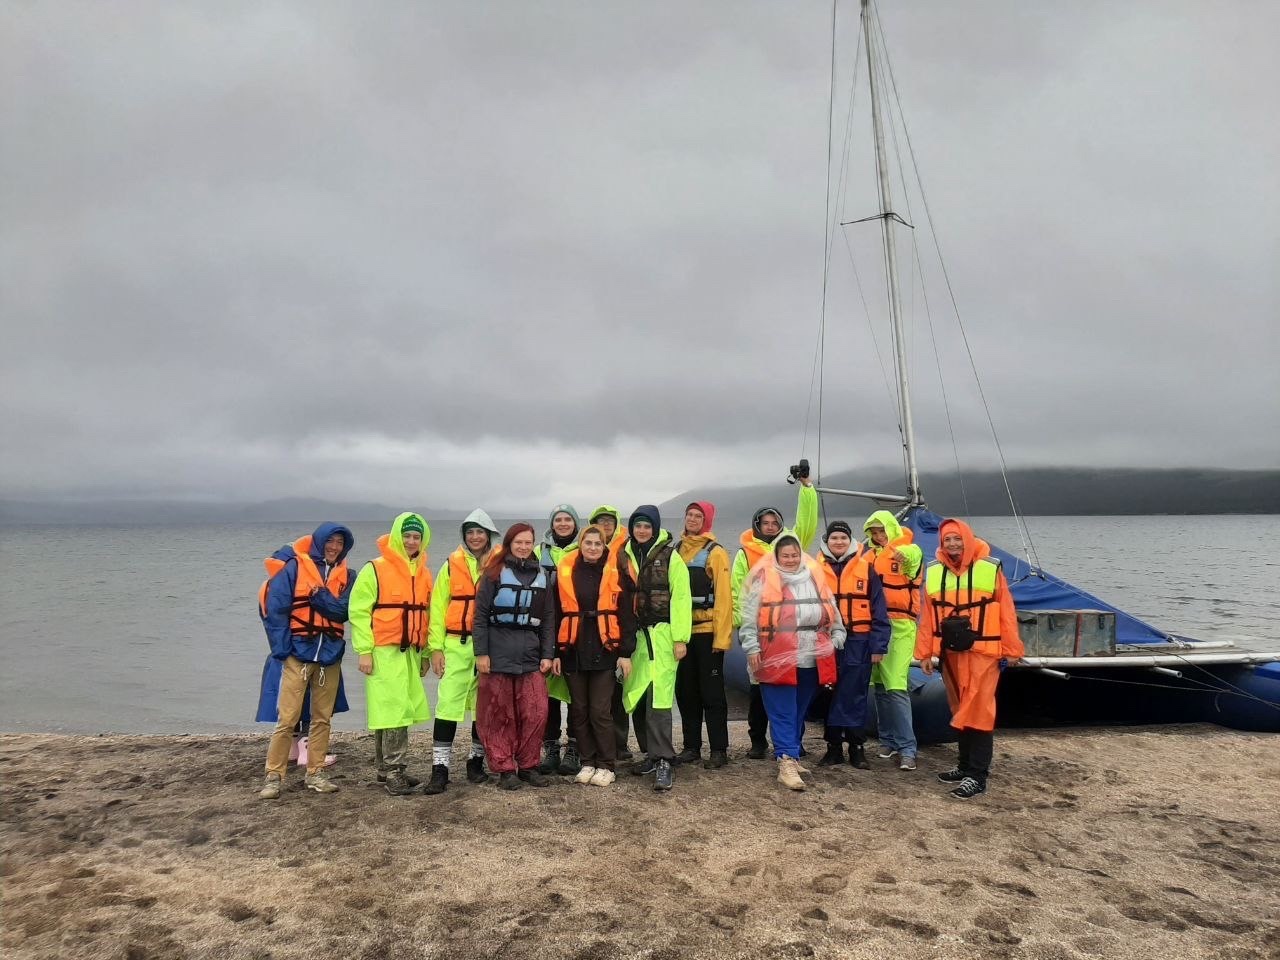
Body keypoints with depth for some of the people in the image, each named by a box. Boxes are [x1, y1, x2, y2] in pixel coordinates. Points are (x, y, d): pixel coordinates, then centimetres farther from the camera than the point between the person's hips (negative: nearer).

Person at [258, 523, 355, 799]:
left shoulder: (345, 575, 7)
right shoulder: (294, 567, -4)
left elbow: (344, 610, -4)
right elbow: (274, 609, -7)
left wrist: (320, 596, -17)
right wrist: (282, 649, -11)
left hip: (330, 656, 4)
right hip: (298, 654, -4)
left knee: (322, 718, 10)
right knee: (287, 719, -5)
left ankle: (315, 773, 20)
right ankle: (274, 776, 6)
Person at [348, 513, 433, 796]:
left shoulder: (424, 574, 12)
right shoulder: (375, 569, -5)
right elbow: (359, 611, -8)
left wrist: (426, 652, 15)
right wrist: (364, 651, -13)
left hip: (411, 652, 6)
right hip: (383, 652, -6)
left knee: (402, 710, 9)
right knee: (392, 710, -9)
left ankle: (387, 769, 20)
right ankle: (394, 771, -2)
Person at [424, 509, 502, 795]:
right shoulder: (451, 566, 4)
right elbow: (438, 607, 2)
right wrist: (436, 647, -4)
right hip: (456, 645, -1)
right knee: (448, 704, -7)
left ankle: (476, 762, 23)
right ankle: (440, 769, -1)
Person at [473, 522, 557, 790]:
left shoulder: (543, 576, 12)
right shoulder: (494, 574, 1)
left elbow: (549, 619, 11)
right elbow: (480, 615, -2)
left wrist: (547, 654, 5)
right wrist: (481, 653, -8)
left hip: (531, 656, 3)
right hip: (498, 654, -3)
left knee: (536, 713, 0)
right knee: (500, 715, 2)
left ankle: (528, 766, 15)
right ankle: (505, 768, 14)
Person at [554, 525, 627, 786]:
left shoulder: (615, 572, -1)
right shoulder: (565, 572, 4)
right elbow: (556, 614, 6)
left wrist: (625, 653, -5)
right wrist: (555, 652, 3)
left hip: (604, 651, -2)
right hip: (573, 651, 3)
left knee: (600, 711, -1)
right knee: (579, 710, 9)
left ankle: (607, 765, 11)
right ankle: (588, 762, 22)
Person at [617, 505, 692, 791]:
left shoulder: (669, 556, -3)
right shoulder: (624, 556, 11)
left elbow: (680, 598, -8)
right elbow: (621, 596, 14)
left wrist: (680, 637, -13)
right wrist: (623, 636, 10)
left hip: (661, 633, -5)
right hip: (633, 635, 5)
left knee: (658, 697, -12)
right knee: (637, 698, 9)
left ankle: (663, 762, -8)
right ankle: (651, 754, 22)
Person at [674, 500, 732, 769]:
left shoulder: (715, 552, -6)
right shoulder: (676, 550, 11)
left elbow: (723, 596, -10)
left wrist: (722, 637, -15)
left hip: (708, 631, -5)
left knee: (712, 692, 0)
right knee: (685, 692, 11)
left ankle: (719, 750, 9)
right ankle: (691, 746, 21)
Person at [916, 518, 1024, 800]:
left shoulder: (990, 568, -5)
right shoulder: (933, 572, 6)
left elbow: (1006, 611, -3)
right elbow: (927, 615, 6)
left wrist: (1012, 649, -4)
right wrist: (925, 653, 5)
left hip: (983, 653, -4)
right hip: (950, 653, 4)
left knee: (979, 712, -6)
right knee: (961, 711, 14)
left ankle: (977, 775, -1)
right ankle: (966, 766, 26)